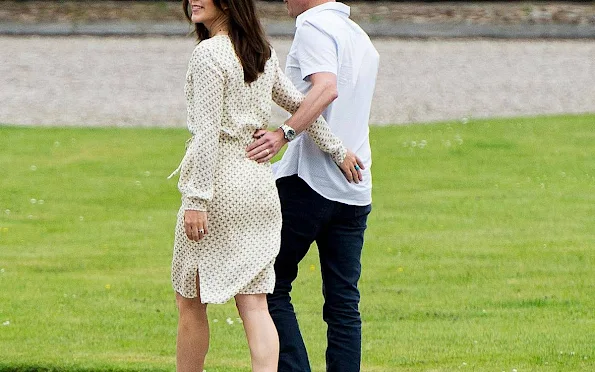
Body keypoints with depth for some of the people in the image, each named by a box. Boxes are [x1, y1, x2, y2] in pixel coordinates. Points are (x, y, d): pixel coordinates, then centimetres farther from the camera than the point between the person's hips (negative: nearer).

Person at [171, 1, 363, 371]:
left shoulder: (209, 53, -13)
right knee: (255, 305, 2)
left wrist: (196, 199, -18)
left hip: (219, 185, -7)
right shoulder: (262, 53, 10)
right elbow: (299, 103, 17)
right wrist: (337, 149, 27)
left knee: (190, 301, 7)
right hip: (259, 184, 7)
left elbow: (206, 132, -17)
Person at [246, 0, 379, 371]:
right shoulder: (360, 36, 20)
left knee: (271, 287, 0)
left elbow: (326, 87, -25)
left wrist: (283, 133, -33)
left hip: (309, 179, -8)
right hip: (356, 187, 8)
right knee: (344, 302, 6)